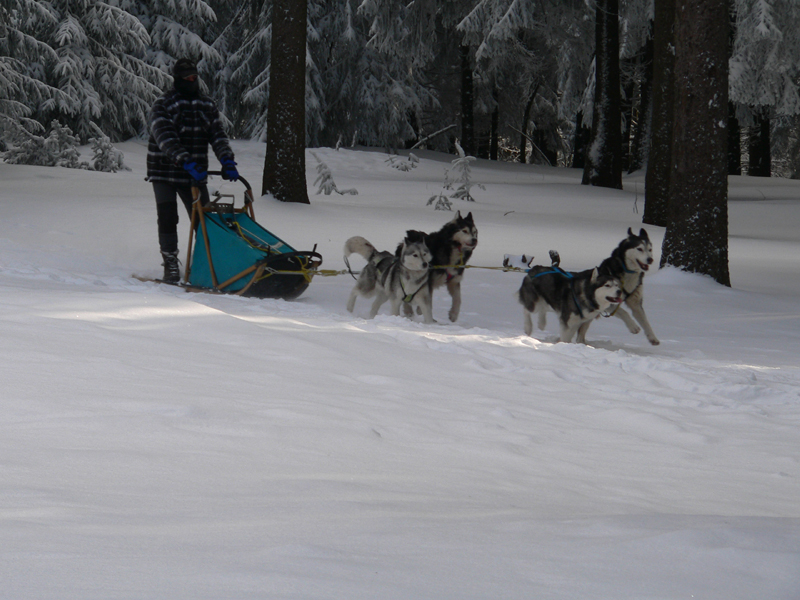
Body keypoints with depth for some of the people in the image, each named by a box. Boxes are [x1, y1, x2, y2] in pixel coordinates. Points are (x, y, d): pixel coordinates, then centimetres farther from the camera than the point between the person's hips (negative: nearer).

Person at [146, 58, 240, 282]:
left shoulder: (208, 106, 8)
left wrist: (227, 161, -19)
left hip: (194, 175, 4)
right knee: (168, 219, -8)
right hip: (165, 173, -4)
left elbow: (218, 137, 0)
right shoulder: (162, 106, -9)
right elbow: (166, 140, -23)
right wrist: (186, 162, -37)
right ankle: (171, 264, 2)